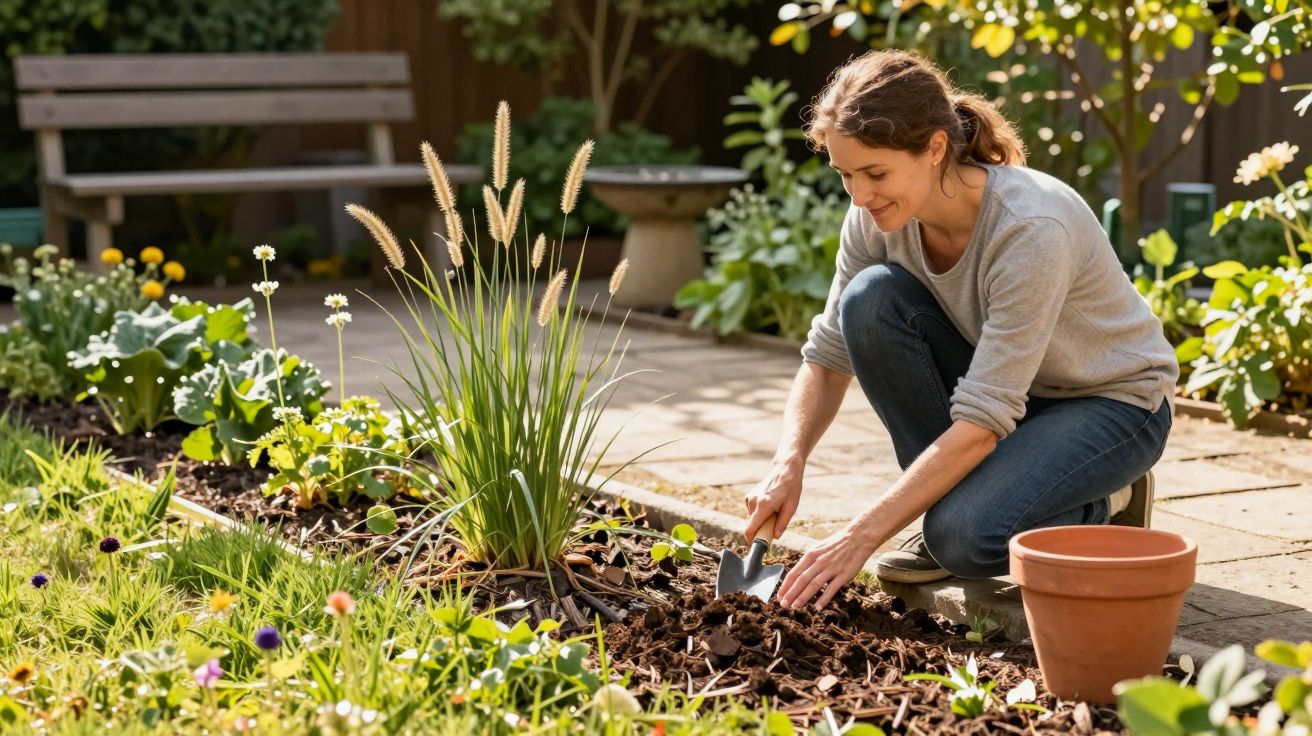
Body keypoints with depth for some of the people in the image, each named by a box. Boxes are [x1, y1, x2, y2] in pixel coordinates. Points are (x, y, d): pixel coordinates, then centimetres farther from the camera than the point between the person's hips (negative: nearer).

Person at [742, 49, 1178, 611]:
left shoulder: (1031, 228, -34)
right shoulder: (879, 218, -15)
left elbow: (982, 422, -36)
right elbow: (828, 358, -6)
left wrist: (861, 537, -36)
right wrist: (788, 464, -25)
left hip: (1111, 402, -6)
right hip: (1005, 389, 6)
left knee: (966, 536, -32)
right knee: (870, 298, -22)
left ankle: (1103, 509, 1)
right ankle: (955, 498, -5)